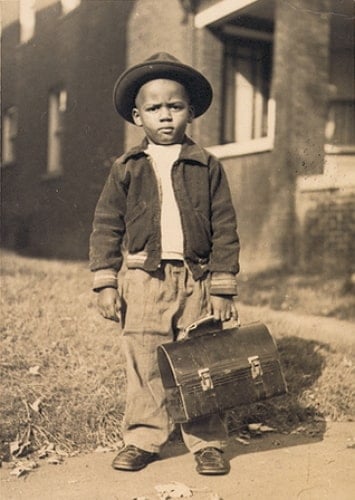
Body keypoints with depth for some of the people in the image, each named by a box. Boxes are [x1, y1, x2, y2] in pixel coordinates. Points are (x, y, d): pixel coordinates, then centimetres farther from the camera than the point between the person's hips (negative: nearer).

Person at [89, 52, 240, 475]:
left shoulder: (207, 168, 3)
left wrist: (223, 289, -2)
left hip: (196, 281, 0)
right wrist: (106, 284, -2)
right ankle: (142, 439, 21)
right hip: (143, 280, 1)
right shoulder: (126, 170, 5)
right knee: (143, 364, 6)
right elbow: (106, 227, 4)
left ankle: (207, 443, 18)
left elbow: (224, 229, 2)